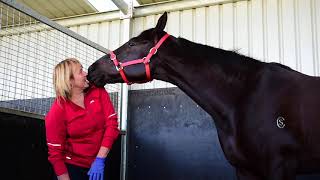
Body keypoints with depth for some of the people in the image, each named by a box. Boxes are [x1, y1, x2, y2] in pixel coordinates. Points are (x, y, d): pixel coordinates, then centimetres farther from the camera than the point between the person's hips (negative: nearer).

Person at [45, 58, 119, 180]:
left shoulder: (98, 92, -6)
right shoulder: (57, 111, -15)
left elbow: (111, 123, -11)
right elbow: (55, 153, -14)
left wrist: (100, 159, -17)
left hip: (98, 164, 4)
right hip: (71, 167, -3)